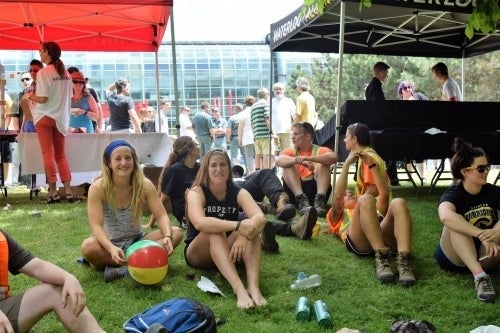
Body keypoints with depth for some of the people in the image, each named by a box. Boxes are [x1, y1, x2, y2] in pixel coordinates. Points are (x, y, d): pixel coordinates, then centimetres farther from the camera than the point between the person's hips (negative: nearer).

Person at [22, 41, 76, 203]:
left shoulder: (43, 72, -11)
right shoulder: (66, 73, 5)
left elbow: (43, 99, -15)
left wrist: (29, 96, 3)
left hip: (45, 117, -5)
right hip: (61, 118, 5)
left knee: (48, 155, -1)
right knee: (61, 156, 9)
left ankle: (53, 192, 0)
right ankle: (68, 191, 4)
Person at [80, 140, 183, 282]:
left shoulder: (144, 185, -11)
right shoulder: (97, 188, -17)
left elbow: (162, 216, -14)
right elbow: (96, 225, -25)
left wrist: (167, 237, -36)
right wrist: (112, 248, -44)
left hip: (137, 241, 3)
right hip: (110, 244, -3)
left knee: (176, 233, -21)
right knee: (88, 246, -36)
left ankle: (121, 268, -28)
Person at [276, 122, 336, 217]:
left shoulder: (320, 150, 9)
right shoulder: (290, 151, 12)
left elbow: (333, 158, -16)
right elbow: (278, 160, -12)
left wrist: (309, 158, -31)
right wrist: (297, 160, -30)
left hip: (316, 188, -1)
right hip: (295, 191, 1)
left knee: (323, 163, -15)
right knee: (289, 165, -16)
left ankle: (320, 199, -33)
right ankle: (301, 199, -34)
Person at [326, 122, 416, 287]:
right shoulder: (336, 215, 37)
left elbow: (384, 194, 21)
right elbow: (336, 198, 11)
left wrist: (371, 164, 19)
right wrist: (346, 164, 10)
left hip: (383, 237, 3)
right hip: (358, 243, -2)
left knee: (398, 202, -25)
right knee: (366, 200, -29)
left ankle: (403, 260, -41)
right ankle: (381, 257, -36)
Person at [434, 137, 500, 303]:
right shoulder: (453, 194, -15)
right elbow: (445, 216, -40)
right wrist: (481, 235, -46)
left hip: (485, 255, 3)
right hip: (454, 257, -3)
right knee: (455, 223, -32)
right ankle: (480, 276, -43)